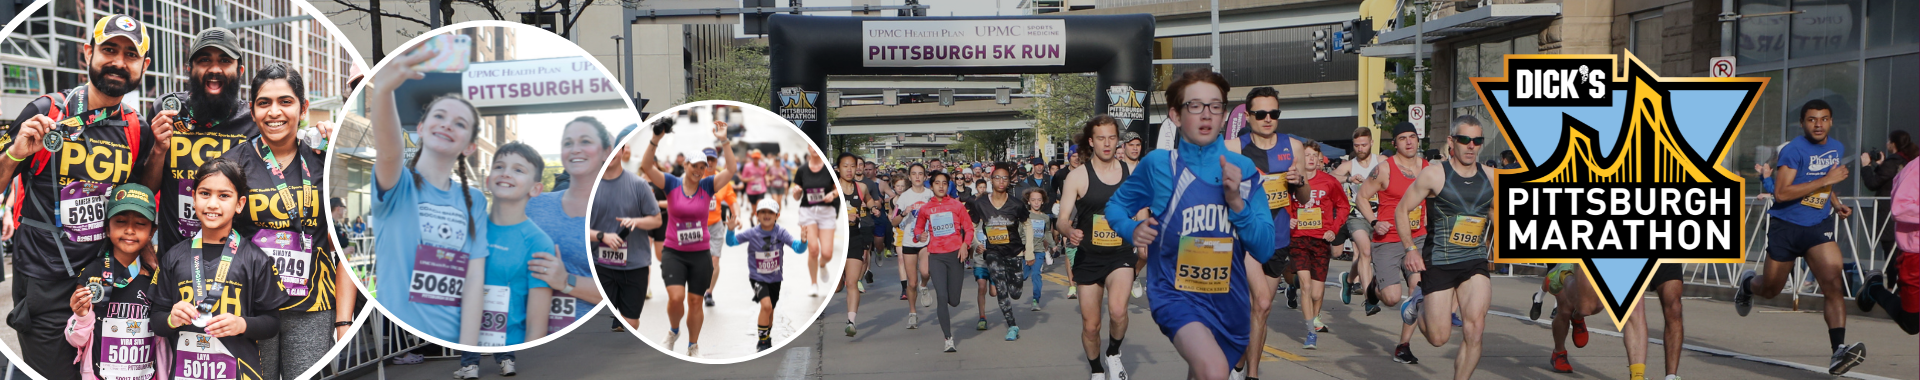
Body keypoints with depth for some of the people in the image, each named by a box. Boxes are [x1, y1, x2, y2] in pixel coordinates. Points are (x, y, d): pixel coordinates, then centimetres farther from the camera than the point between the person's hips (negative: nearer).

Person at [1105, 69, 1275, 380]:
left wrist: (1236, 201, -18)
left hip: (1229, 300, 4)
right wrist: (1132, 230, -12)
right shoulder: (1158, 164, -7)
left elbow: (1264, 250, -3)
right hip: (1176, 293, -4)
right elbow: (1116, 205, 10)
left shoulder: (1243, 168, -1)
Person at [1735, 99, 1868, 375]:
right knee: (1770, 290, 12)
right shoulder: (1794, 150, -14)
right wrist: (1826, 180, -24)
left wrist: (1835, 204, 13)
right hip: (1785, 227, -4)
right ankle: (1747, 283, 49)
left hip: (1818, 227, 4)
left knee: (1834, 285, -17)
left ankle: (1839, 350, -22)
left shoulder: (1838, 148, 9)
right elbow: (1781, 192, -24)